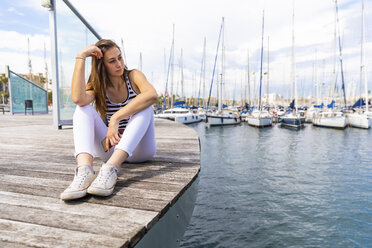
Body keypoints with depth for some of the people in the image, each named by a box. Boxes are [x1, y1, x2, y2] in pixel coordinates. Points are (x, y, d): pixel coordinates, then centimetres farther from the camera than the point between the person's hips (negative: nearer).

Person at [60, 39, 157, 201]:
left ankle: (110, 169, -45)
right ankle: (84, 170, -42)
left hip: (138, 149, -1)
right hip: (111, 148, 2)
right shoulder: (97, 86, 4)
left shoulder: (133, 76, -1)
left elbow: (152, 95, -27)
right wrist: (81, 57, -19)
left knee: (144, 106, -28)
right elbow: (78, 98, -23)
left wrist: (116, 118, -33)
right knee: (83, 109, -17)